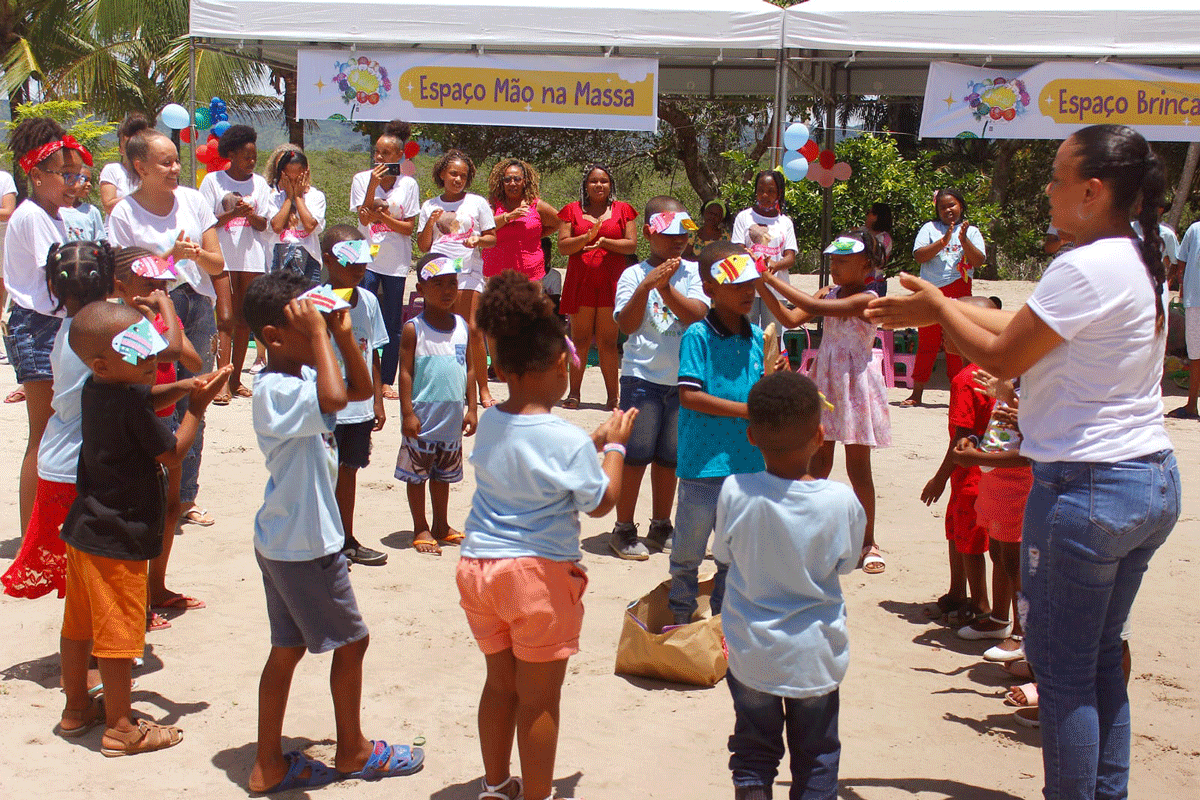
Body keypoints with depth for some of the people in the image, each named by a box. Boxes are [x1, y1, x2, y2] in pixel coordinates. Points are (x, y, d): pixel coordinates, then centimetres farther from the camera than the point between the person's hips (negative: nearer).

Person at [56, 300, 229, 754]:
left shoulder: (94, 391, 3)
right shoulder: (131, 400, -23)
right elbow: (172, 453, -13)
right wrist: (196, 407, -5)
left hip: (84, 530, 9)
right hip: (117, 538, -9)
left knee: (79, 625, 19)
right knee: (119, 632, 2)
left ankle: (76, 708, 35)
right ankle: (120, 728, 13)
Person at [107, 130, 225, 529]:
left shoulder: (193, 200, 7)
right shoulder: (123, 213, -4)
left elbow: (217, 264, 7)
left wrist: (198, 254, -14)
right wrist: (171, 255, -18)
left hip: (198, 306, 4)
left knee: (193, 405, 7)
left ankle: (186, 497, 17)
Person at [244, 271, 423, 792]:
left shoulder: (302, 374, 6)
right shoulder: (277, 390, -24)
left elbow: (361, 389, 14)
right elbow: (334, 399, -42)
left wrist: (343, 335, 1)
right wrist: (318, 333, -32)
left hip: (283, 540, 9)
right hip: (305, 544, -9)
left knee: (288, 648, 14)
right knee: (351, 641, 7)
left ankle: (269, 765, 23)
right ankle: (353, 752, 25)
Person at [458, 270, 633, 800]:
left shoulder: (488, 425, 1)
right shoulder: (566, 440, -18)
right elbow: (601, 501, -5)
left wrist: (592, 444, 16)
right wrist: (614, 445, 8)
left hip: (479, 566, 7)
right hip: (539, 574, -6)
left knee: (500, 683, 21)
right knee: (539, 697, 7)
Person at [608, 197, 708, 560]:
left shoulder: (693, 272, 3)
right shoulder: (634, 275, -4)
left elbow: (697, 312, -12)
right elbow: (626, 325, -14)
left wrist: (665, 287, -21)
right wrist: (646, 285, -24)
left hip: (682, 377, 3)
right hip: (642, 376, -3)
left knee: (669, 457, 14)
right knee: (635, 455, 1)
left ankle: (661, 527, 27)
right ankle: (623, 530, 12)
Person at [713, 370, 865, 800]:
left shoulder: (734, 493, -18)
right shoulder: (842, 501, -18)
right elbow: (846, 562, -1)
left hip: (751, 653, 0)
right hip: (815, 655, 0)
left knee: (753, 753, 16)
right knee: (816, 758, 17)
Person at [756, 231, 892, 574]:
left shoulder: (866, 299, -16)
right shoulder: (830, 295, 7)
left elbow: (815, 307, -27)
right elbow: (791, 318, -3)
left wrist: (773, 278, -25)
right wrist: (762, 287, -13)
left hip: (855, 384, -6)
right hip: (825, 382, 6)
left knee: (858, 467, 1)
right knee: (818, 463, 10)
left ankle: (868, 542, 13)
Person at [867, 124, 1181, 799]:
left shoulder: (1087, 268, -20)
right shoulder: (1143, 263, 9)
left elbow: (1002, 357, -12)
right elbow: (1027, 328, 14)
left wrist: (937, 305, 3)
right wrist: (939, 307, 18)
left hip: (1088, 485, -10)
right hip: (1153, 482, 10)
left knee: (1061, 667, 4)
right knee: (1102, 655, 20)